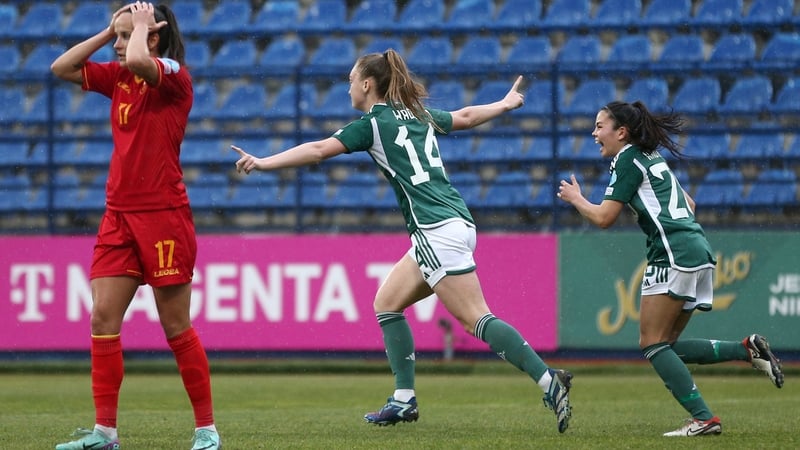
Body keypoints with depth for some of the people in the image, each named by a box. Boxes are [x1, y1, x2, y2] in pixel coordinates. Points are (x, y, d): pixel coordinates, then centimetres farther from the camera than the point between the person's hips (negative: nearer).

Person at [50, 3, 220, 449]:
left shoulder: (175, 75, -9)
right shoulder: (117, 76, 13)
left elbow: (138, 62, -30)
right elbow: (62, 68, 13)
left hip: (163, 214, -7)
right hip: (119, 212, 7)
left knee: (176, 327, -2)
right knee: (103, 317, -1)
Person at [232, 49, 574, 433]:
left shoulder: (373, 124, -3)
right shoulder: (418, 115, 19)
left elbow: (318, 150, -9)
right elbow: (465, 117, 35)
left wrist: (262, 163, -8)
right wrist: (505, 104, 54)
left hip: (438, 230, -9)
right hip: (453, 223, 9)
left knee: (476, 319, -14)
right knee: (386, 304, 14)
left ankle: (549, 382, -22)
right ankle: (404, 400, 10)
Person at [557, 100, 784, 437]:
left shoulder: (627, 160, -4)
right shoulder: (652, 158, 23)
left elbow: (603, 218, -7)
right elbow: (688, 204, 29)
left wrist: (575, 198, 9)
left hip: (675, 255, -9)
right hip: (697, 251, 9)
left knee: (653, 343, -6)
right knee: (666, 345, 10)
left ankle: (703, 418, -12)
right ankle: (748, 349, 2)